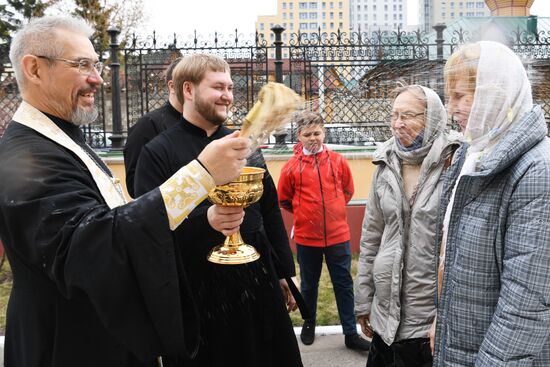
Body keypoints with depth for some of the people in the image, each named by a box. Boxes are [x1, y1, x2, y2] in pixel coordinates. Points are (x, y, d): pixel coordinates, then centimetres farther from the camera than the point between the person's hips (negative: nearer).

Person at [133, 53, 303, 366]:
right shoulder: (158, 153, -7)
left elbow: (270, 211, 13)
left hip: (258, 282, 5)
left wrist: (285, 271, 12)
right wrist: (205, 219, -31)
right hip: (199, 292, -4)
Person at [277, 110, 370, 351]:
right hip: (306, 237, -1)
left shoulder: (338, 161, -1)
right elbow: (284, 200, 6)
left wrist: (332, 210, 8)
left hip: (338, 235, 1)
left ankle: (351, 333, 19)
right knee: (309, 285, 16)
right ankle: (309, 324, 37)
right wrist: (304, 213, 5)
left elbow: (348, 191, 13)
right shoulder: (291, 167, -6)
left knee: (344, 285, 8)